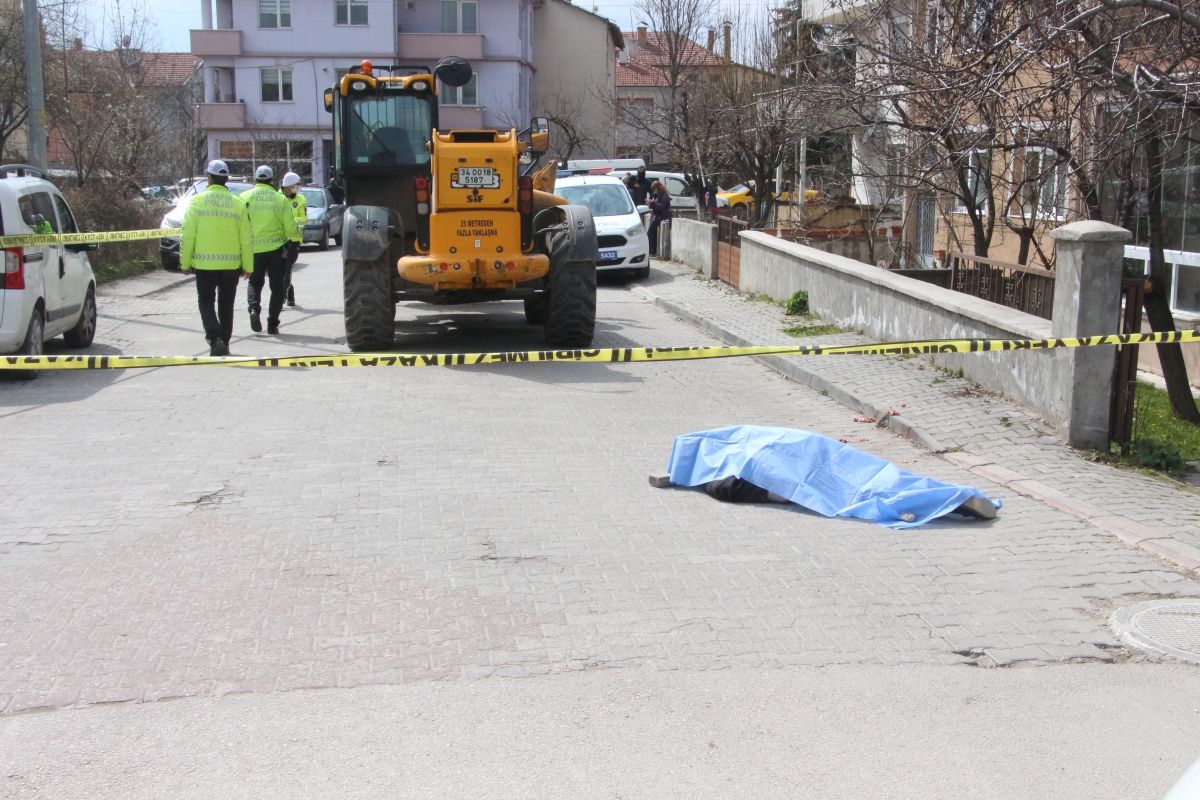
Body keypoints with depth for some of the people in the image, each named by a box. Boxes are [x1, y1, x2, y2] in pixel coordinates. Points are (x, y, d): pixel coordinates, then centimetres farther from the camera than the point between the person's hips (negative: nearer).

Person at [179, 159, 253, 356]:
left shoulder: (197, 201, -6)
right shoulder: (238, 204, -1)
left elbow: (187, 235, -7)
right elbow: (246, 238, 0)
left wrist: (185, 262, 2)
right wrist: (248, 265, 8)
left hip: (204, 264, -2)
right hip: (231, 264, 2)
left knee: (206, 302, 8)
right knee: (226, 304, 15)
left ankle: (215, 339, -12)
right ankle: (224, 343, 21)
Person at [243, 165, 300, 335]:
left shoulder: (245, 198, -3)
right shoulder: (280, 199, -6)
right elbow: (291, 227, -5)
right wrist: (298, 236, 15)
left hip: (253, 249, 1)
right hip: (276, 248, -1)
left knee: (255, 282, 19)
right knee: (277, 287, 10)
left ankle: (254, 308, -7)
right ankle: (272, 324, 7)